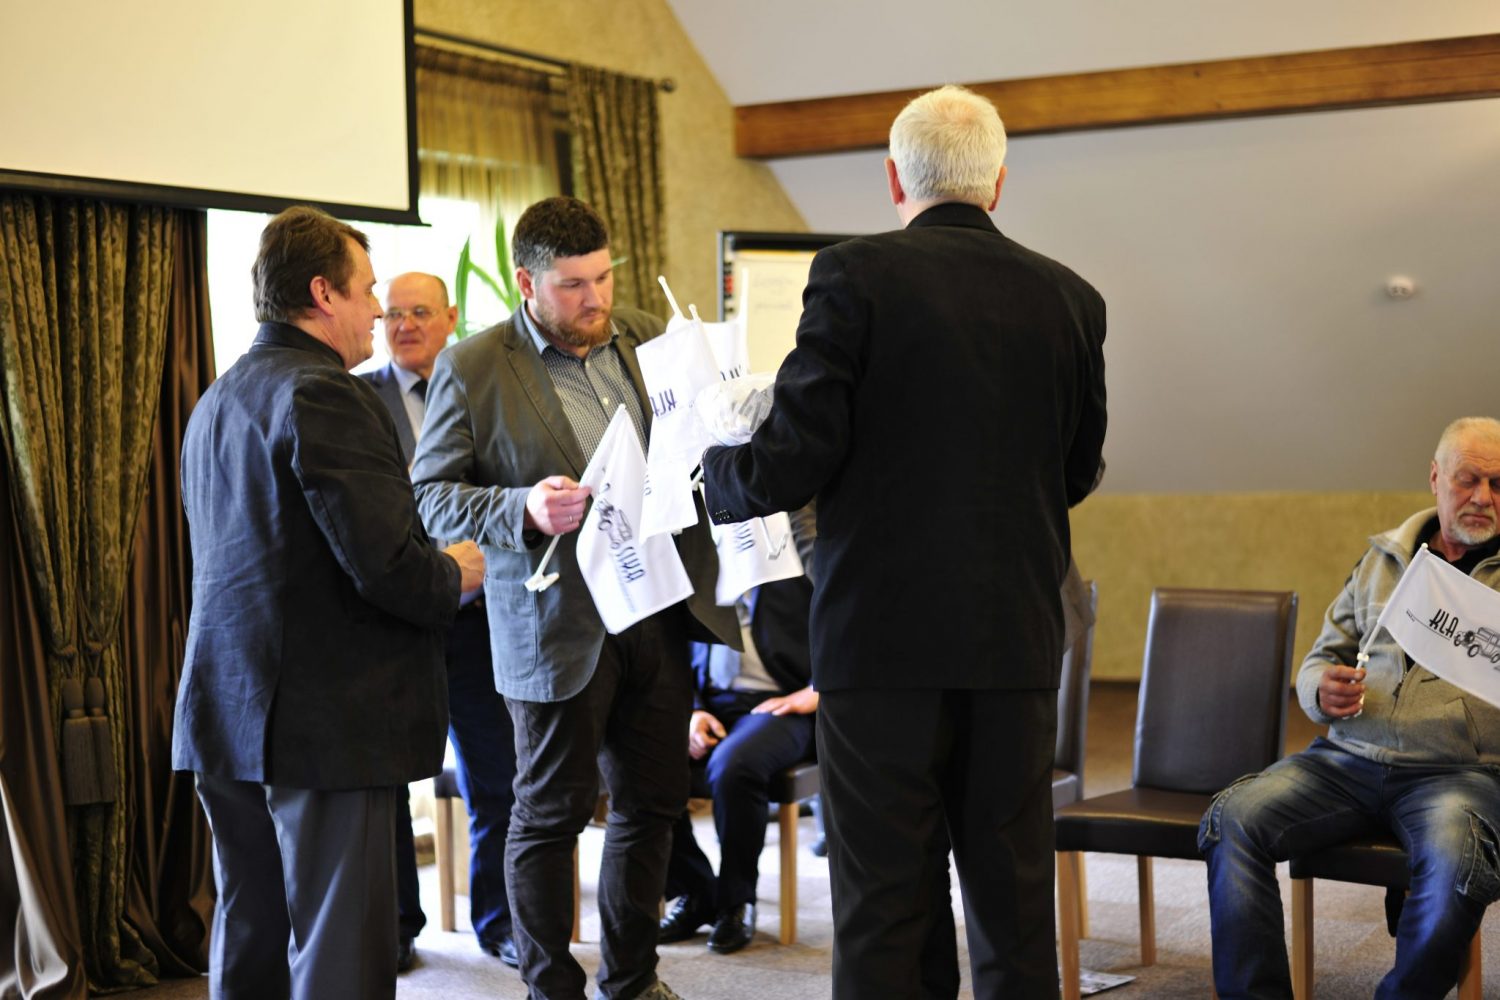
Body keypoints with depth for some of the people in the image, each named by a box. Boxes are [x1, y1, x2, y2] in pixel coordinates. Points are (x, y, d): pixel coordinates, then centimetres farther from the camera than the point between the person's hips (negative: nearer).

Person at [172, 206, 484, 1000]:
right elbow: (385, 566, -22)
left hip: (227, 716, 9)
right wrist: (453, 575, 0)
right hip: (324, 719, -9)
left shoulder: (216, 403, 16)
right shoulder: (323, 396, -15)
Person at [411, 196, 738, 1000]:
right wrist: (522, 509, -25)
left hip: (660, 609, 5)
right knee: (550, 813, 4)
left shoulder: (647, 338, 9)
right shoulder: (471, 370, -6)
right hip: (559, 626, -5)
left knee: (651, 802, 13)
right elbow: (431, 494, -8)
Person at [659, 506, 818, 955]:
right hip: (707, 702, 5)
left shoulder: (804, 531, -2)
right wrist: (690, 711, -1)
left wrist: (818, 691, -12)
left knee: (732, 765, -36)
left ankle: (736, 900, -8)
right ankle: (692, 892, -1)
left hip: (779, 703, -4)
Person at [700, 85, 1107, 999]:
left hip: (884, 637, -3)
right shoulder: (1070, 299, 5)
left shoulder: (856, 275, -8)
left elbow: (797, 455, -11)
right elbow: (1077, 472, 13)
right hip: (1017, 640, 4)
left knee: (886, 903, 3)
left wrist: (718, 475, 9)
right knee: (1015, 898, 13)